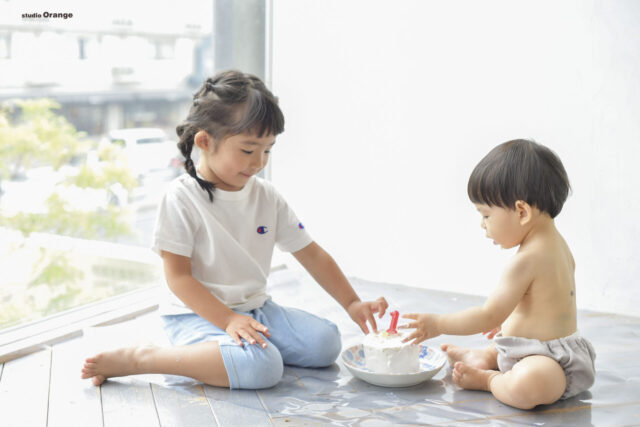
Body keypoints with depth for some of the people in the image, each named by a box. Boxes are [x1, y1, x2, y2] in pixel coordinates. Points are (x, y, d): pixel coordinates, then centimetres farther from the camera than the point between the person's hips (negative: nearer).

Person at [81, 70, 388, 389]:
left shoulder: (267, 197, 6)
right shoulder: (182, 198, -12)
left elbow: (312, 255, 10)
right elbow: (178, 277, -14)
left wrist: (352, 303, 3)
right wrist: (228, 320, -24)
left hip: (256, 309, 6)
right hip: (199, 315, -6)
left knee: (325, 342, -11)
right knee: (262, 367, -33)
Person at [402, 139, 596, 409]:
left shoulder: (526, 260, -28)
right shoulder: (557, 243, 5)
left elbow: (489, 317, -23)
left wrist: (438, 324, -14)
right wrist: (509, 319, 29)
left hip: (553, 360, -11)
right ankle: (485, 358, 18)